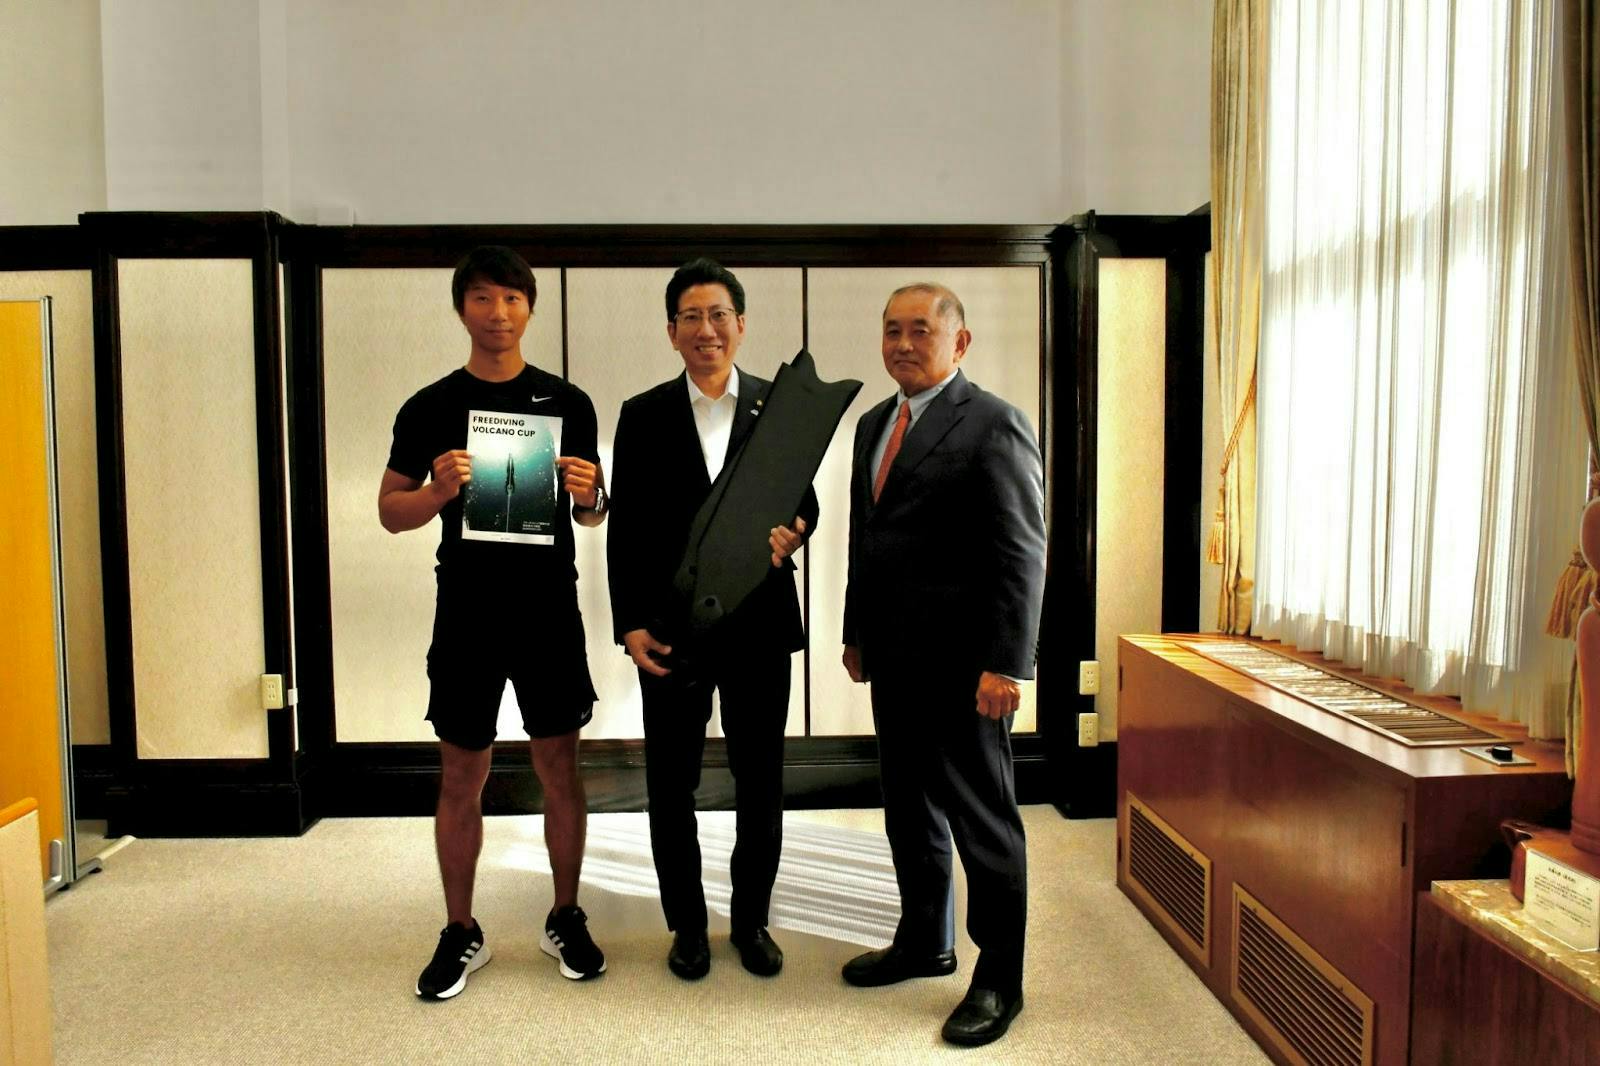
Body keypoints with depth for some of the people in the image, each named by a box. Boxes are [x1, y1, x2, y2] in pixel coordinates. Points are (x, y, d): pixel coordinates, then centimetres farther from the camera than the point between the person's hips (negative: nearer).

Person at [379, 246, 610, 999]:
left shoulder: (567, 402, 5)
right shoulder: (430, 408, 3)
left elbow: (593, 513, 10)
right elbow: (390, 512, 5)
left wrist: (589, 495, -14)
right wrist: (439, 490, -16)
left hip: (550, 609, 1)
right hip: (467, 612, 0)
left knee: (559, 767, 7)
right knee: (461, 775, 7)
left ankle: (565, 920, 24)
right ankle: (460, 934, 23)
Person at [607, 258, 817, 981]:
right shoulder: (643, 416, 4)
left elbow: (806, 501, 7)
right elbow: (624, 530, 1)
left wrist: (793, 532, -17)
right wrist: (630, 624, -7)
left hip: (760, 622, 1)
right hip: (671, 625, 0)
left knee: (761, 781, 10)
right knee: (671, 783, 9)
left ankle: (751, 919, 29)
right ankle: (687, 923, 28)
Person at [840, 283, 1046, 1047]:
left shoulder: (994, 425, -10)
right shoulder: (875, 424, 14)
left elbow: (1021, 556, -15)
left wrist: (1006, 665, -19)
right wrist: (856, 633, 16)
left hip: (961, 664, -8)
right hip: (893, 659, 8)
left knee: (983, 820, 4)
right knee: (909, 810, 18)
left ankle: (999, 980, 19)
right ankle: (925, 941, 36)